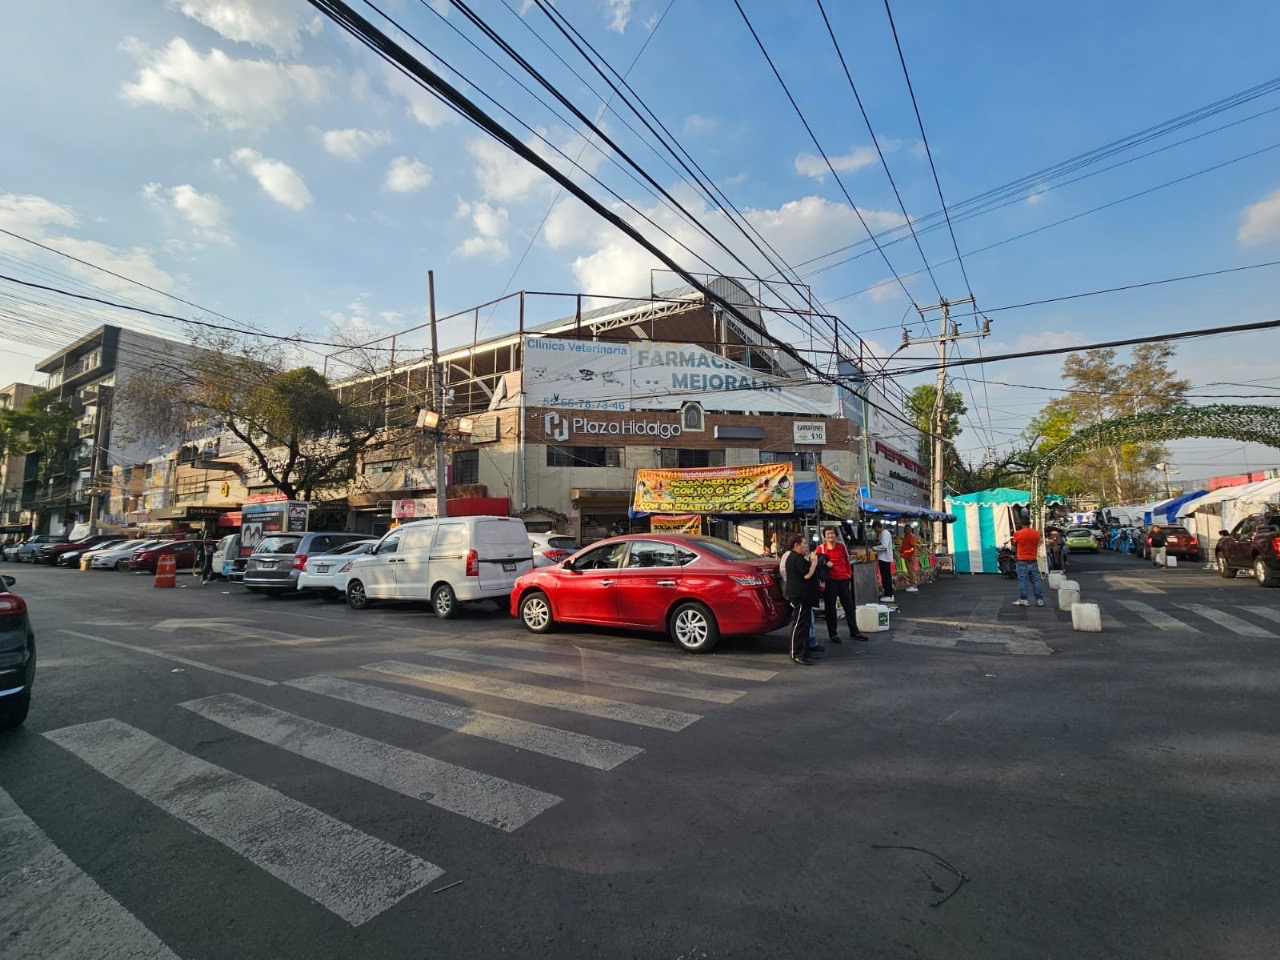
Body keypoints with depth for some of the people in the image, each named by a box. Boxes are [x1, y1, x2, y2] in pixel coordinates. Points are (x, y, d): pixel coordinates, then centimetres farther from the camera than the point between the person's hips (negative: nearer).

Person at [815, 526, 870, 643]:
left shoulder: (841, 546, 4)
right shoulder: (820, 548, -5)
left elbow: (847, 560, 16)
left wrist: (849, 573, 11)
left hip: (843, 579, 3)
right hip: (829, 580, -3)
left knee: (850, 606, 11)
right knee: (830, 607, 4)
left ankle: (854, 632, 25)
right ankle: (833, 634, 15)